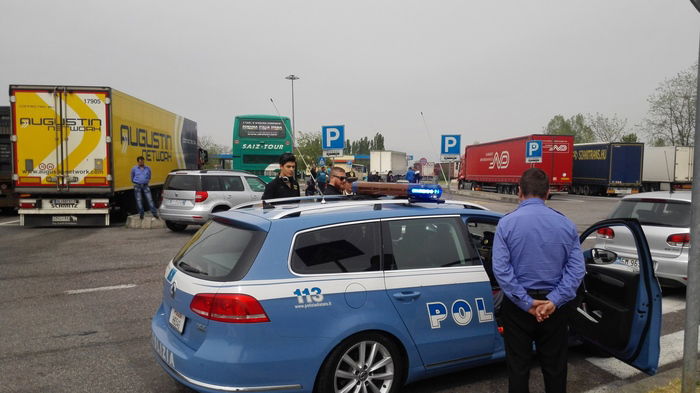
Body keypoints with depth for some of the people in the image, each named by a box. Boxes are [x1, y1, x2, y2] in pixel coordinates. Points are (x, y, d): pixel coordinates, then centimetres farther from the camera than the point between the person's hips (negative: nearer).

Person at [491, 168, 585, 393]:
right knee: (554, 365, 17)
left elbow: (501, 269, -16)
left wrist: (526, 302, -14)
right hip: (554, 306, 2)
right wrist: (554, 301, -13)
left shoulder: (507, 223, -10)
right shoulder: (566, 224, -2)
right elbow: (576, 269, -8)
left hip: (518, 305, -2)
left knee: (518, 366, 11)